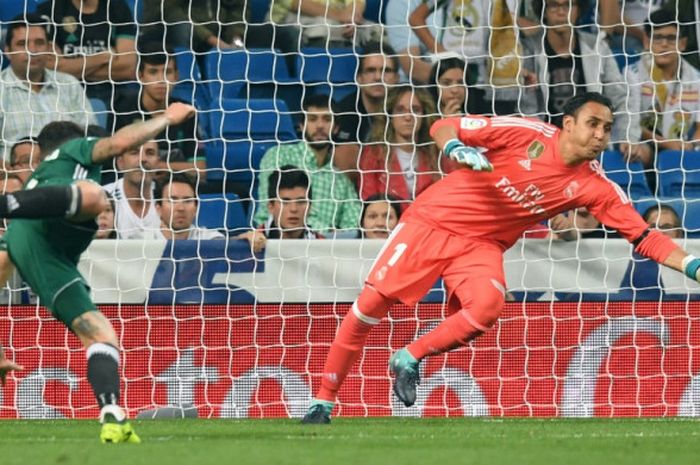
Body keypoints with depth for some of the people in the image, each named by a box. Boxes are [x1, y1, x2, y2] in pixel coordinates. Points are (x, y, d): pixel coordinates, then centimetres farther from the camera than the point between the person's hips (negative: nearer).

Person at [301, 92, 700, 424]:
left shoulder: (594, 186, -8)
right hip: (434, 220, -2)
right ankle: (323, 403, 6)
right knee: (371, 305, -9)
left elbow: (645, 237, -10)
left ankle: (410, 359, -5)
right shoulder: (527, 134, -15)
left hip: (482, 244, 2)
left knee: (488, 305, -28)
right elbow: (443, 127, -10)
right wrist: (458, 150, -31)